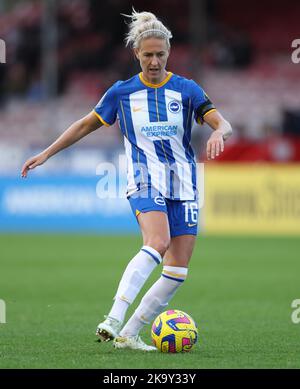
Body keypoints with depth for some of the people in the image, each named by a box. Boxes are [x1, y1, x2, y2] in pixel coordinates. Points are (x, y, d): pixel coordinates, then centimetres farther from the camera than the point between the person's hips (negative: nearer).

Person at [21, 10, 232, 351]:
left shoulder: (186, 89, 4)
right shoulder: (122, 92, 4)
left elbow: (223, 124, -3)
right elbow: (86, 125, 14)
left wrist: (217, 134, -28)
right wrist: (45, 154, 13)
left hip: (183, 186, 3)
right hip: (145, 181, -3)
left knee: (178, 272, -5)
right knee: (157, 243, -32)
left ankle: (128, 334, 4)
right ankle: (113, 320, -41)